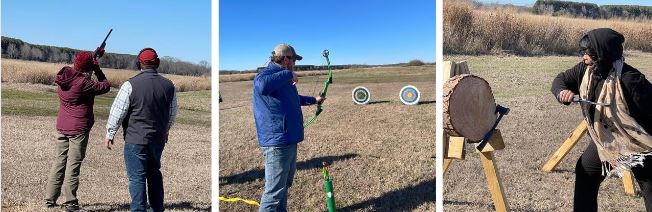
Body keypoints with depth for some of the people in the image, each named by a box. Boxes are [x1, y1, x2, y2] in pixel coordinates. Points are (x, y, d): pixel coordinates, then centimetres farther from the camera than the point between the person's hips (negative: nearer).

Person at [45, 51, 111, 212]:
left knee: (59, 162, 15)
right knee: (73, 165, 0)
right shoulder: (83, 82, -19)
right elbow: (105, 86, -9)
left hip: (62, 127, 7)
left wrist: (92, 57, 13)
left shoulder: (63, 76, 3)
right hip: (79, 129, -7)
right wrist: (97, 69, 0)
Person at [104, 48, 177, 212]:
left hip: (135, 139, -5)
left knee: (137, 177, 1)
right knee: (154, 174, 20)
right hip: (158, 139, 5)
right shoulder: (168, 85, 2)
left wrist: (110, 134, 5)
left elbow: (117, 112, -8)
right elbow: (172, 113, 12)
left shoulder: (131, 84, -12)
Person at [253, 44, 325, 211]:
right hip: (277, 143, -11)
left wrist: (313, 100, 47)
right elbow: (262, 86, -40)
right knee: (274, 193, -7)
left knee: (285, 185, 23)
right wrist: (288, 74, -28)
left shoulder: (284, 78, 18)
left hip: (289, 141, 11)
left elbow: (293, 99, 36)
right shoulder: (267, 74, -14)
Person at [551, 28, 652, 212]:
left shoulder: (629, 79, -30)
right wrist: (563, 92, -23)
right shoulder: (585, 69, -11)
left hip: (636, 143, -6)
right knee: (584, 175, 16)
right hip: (603, 139, 6)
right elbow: (560, 80, -1)